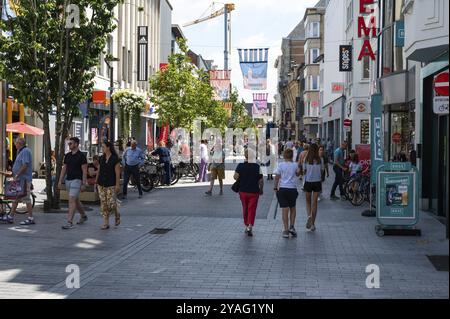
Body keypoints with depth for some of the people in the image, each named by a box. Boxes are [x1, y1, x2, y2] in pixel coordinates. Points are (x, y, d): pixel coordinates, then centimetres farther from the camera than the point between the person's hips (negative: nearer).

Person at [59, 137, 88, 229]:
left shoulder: (81, 156, -10)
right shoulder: (67, 155, 10)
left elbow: (84, 170, -11)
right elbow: (64, 168, 14)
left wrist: (84, 184, -15)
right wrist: (60, 181, 8)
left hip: (76, 180, -8)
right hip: (68, 180, 8)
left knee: (72, 200, -15)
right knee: (76, 200, 18)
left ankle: (70, 222, -17)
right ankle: (83, 216, 37)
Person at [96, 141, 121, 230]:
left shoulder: (115, 159, -7)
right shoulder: (101, 159, 10)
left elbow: (117, 173, -9)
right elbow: (99, 171, 16)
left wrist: (117, 184, -13)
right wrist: (96, 181, 15)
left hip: (111, 185, -5)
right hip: (101, 184, 5)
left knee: (111, 203, -10)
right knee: (103, 204, 3)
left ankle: (117, 215, 21)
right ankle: (106, 223, 8)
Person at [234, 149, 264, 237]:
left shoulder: (240, 166, -5)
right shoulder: (257, 167, -7)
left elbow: (235, 177, -11)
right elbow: (261, 180, -6)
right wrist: (261, 189, 9)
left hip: (243, 191, 2)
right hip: (254, 191, -2)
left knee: (245, 209, 16)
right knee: (252, 210, 0)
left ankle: (247, 226, 25)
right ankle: (250, 226, -15)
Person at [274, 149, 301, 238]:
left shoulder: (280, 165, -4)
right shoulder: (295, 165, -1)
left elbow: (277, 177, -4)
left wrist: (275, 188, 5)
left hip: (282, 189, -1)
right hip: (292, 188, 1)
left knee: (285, 210, 0)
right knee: (293, 208, 19)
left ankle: (286, 230, 0)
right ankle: (292, 226, 9)